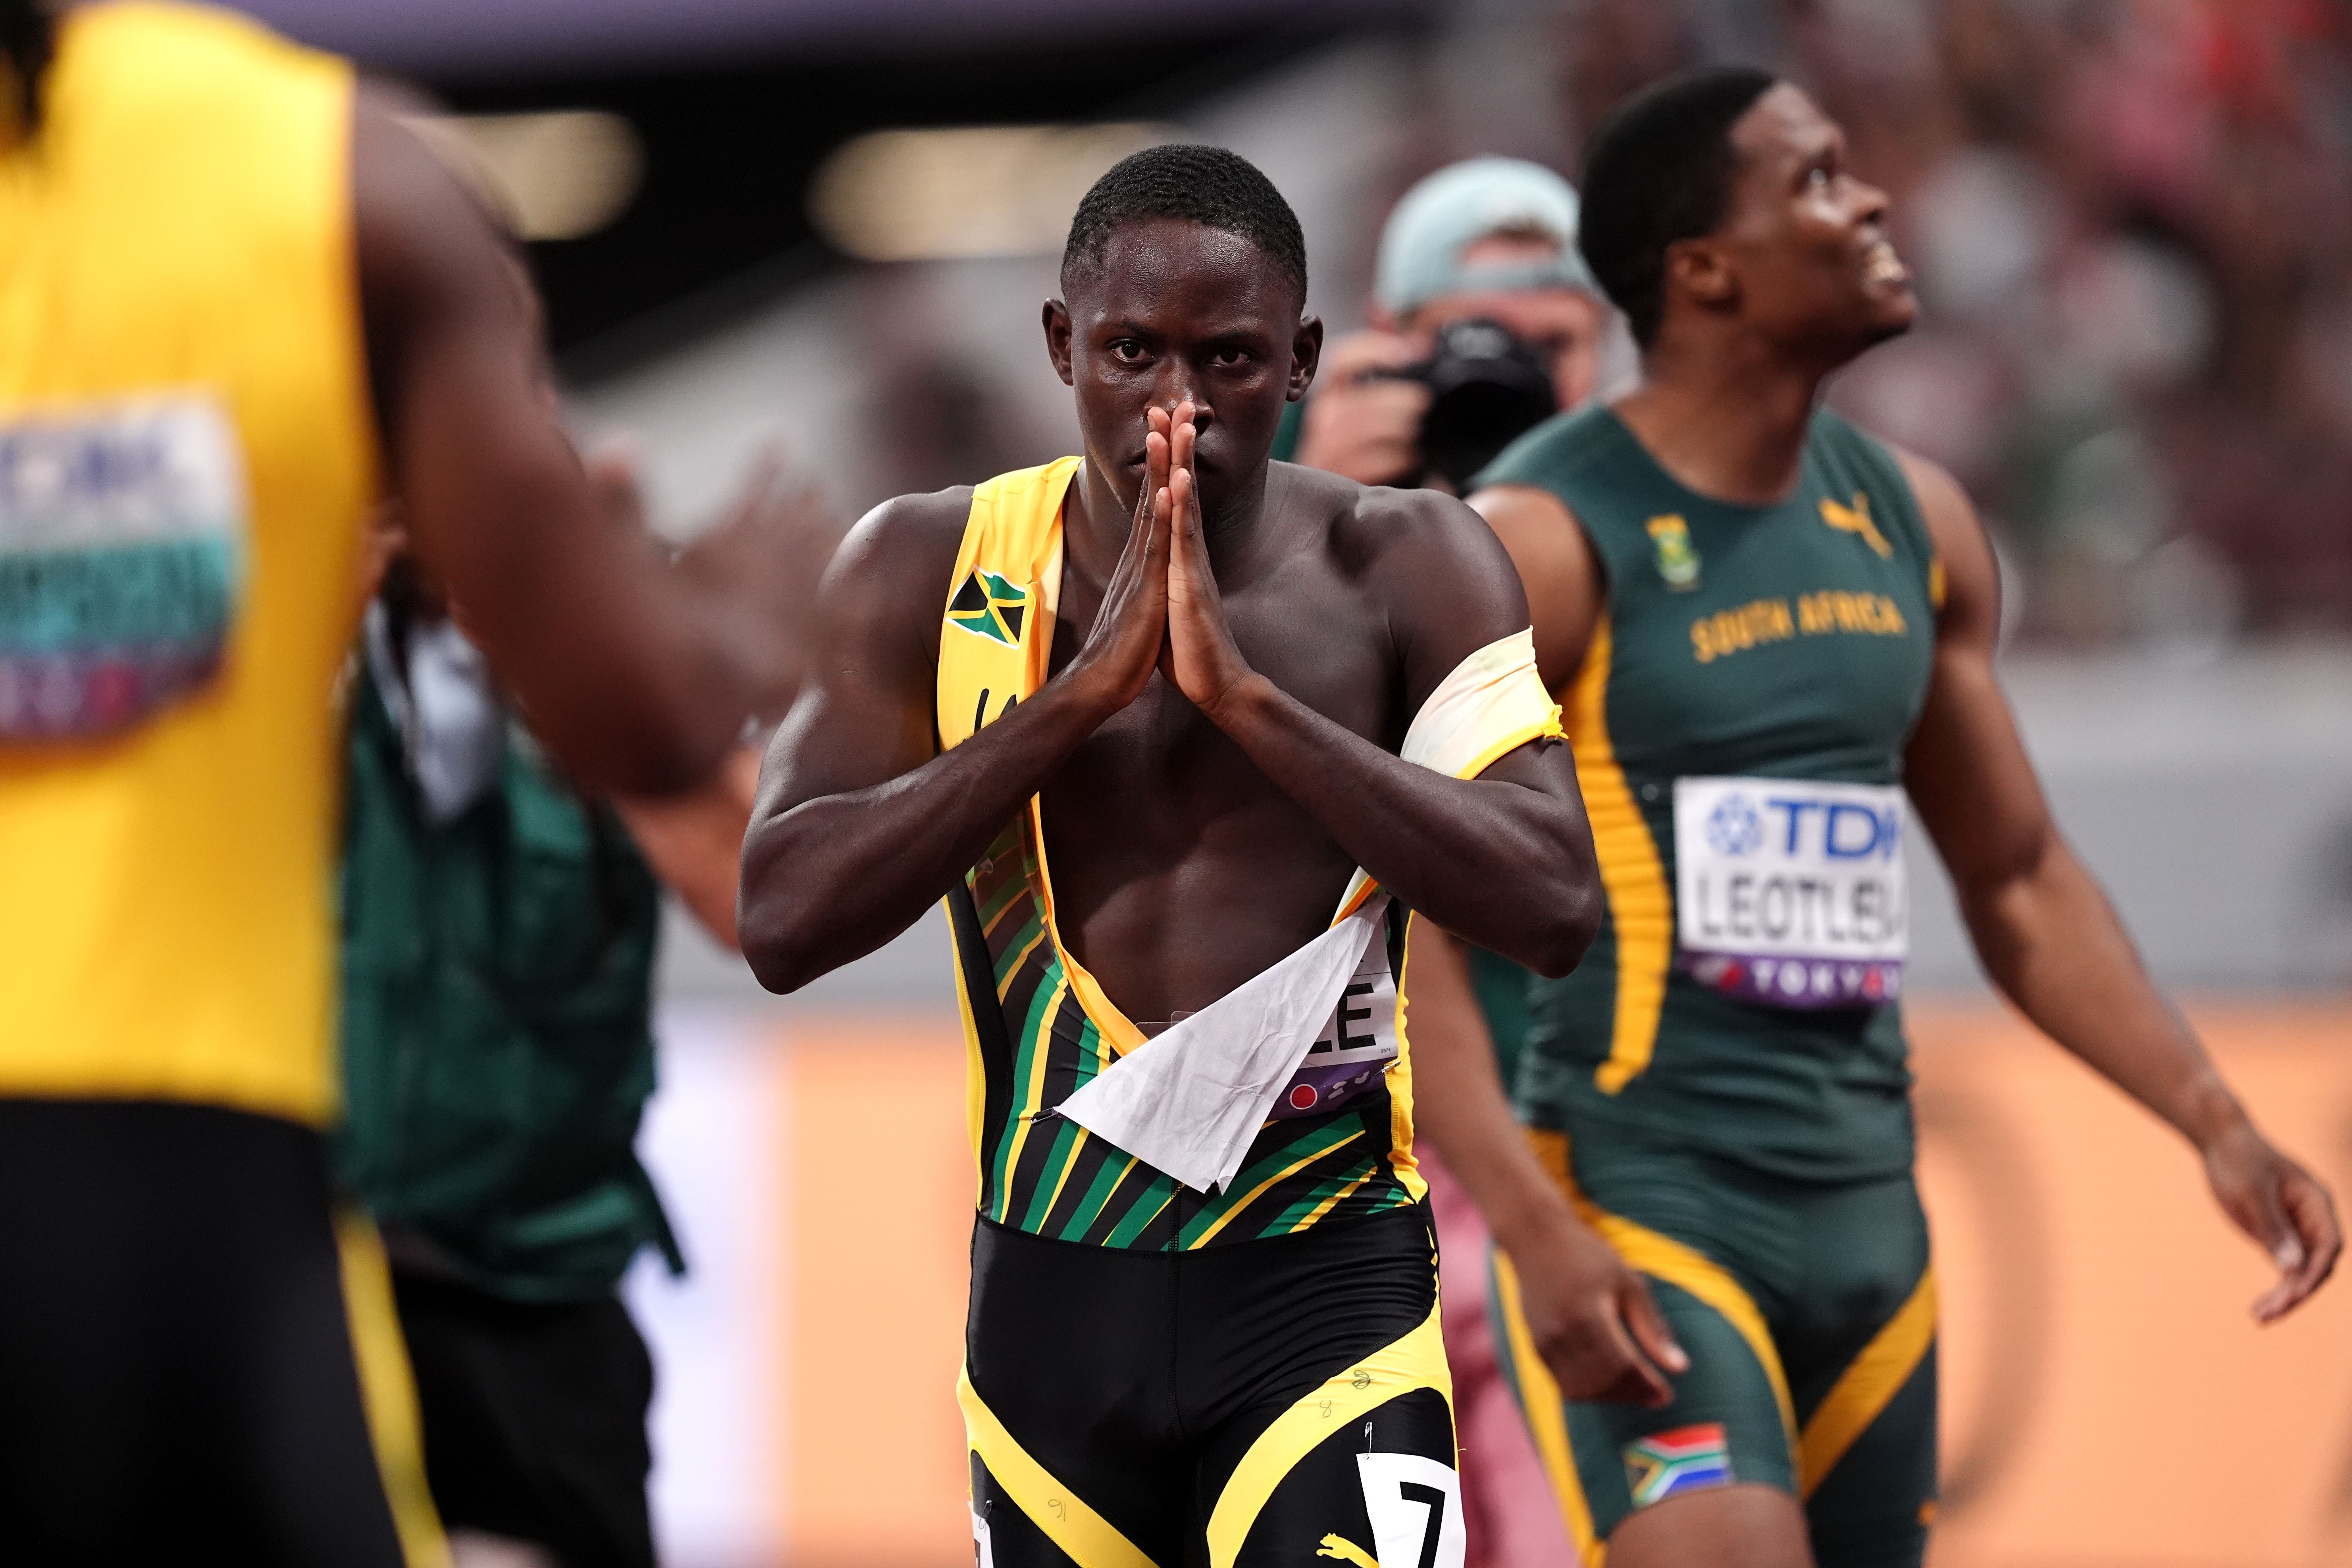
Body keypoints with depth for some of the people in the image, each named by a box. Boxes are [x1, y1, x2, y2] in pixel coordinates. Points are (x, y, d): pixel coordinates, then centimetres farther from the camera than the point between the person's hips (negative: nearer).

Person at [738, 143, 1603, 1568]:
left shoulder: (1408, 571, -4)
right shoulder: (927, 570, 0)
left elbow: (1551, 906, -15)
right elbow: (784, 921, -10)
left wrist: (1246, 694, -22)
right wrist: (1080, 694, -19)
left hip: (1326, 1292, -3)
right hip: (1048, 1292, 3)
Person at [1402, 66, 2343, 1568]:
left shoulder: (1913, 524, 11)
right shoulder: (1542, 541, -10)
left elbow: (2022, 881, 21)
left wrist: (2216, 1121, 9)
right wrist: (1538, 1233, -26)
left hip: (1868, 1209, 7)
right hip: (1639, 1208, -7)